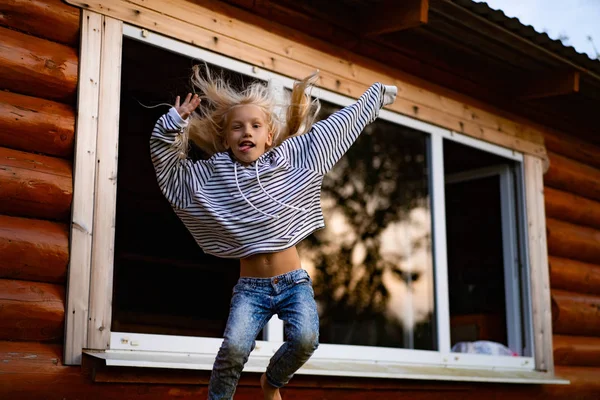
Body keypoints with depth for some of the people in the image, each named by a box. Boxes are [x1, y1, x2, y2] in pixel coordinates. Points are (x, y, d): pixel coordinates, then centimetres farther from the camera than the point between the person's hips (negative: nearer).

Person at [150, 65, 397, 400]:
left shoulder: (293, 158, 4)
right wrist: (174, 121, -10)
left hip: (295, 283, 1)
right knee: (234, 347, -24)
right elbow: (164, 158, 6)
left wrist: (375, 96, 20)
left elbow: (337, 125, 12)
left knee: (305, 339, -23)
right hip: (250, 287, -1)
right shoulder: (211, 175, 2)